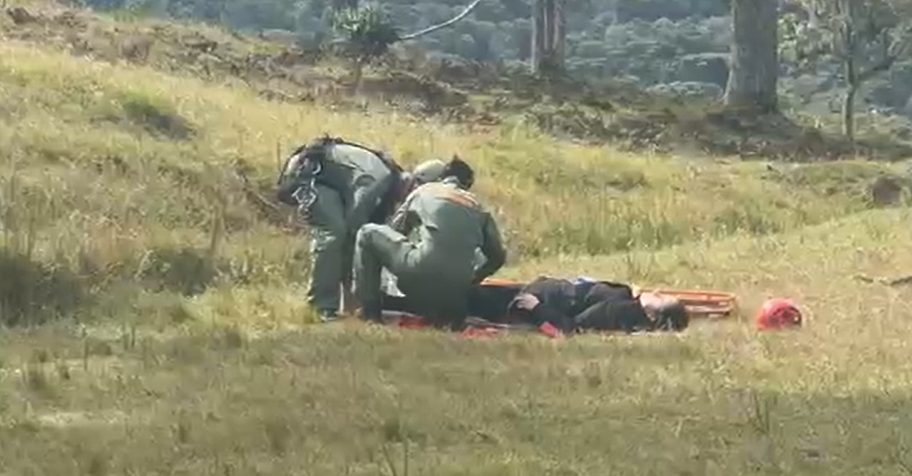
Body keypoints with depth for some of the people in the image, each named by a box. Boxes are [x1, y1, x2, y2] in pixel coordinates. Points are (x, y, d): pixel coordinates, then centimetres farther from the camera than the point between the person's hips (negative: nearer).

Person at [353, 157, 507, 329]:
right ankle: (446, 314, 10)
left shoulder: (425, 192, 19)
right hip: (456, 292, 4)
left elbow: (392, 232, 27)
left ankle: (370, 312, 11)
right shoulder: (478, 208, 22)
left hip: (422, 275, -4)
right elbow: (498, 256, 22)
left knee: (368, 234, 16)